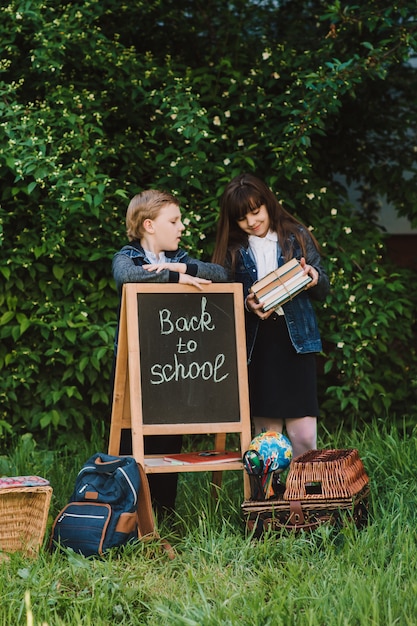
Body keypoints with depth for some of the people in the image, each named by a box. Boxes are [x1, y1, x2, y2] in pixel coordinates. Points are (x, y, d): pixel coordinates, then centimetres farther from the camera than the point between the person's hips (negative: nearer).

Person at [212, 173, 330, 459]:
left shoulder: (296, 237, 6)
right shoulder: (233, 250, 8)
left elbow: (323, 291, 9)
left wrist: (314, 277, -14)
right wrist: (248, 306, -14)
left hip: (296, 340, -1)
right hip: (256, 346, 1)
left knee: (304, 435, -9)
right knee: (266, 433, 4)